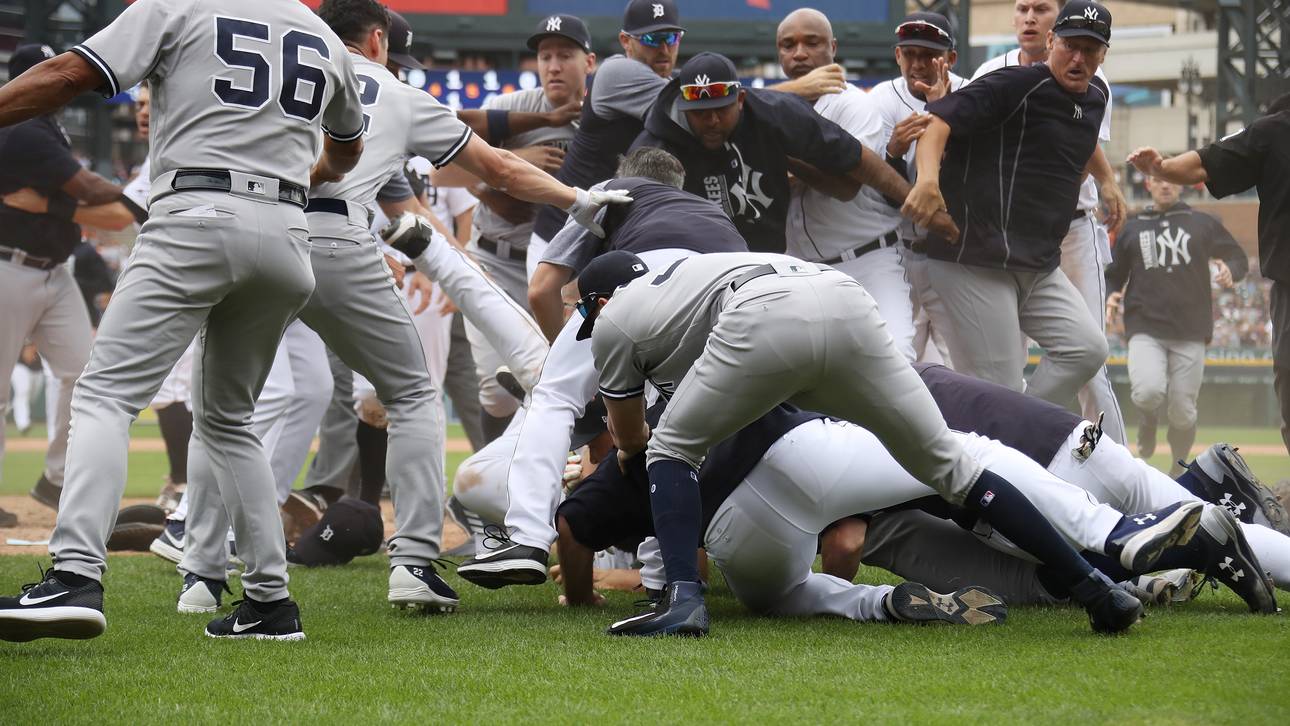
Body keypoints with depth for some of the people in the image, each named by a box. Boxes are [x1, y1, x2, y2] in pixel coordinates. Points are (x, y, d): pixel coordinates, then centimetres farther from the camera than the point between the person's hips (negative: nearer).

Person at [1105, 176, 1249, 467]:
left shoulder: (1203, 224, 11)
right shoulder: (1132, 228, 14)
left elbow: (1239, 258, 16)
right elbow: (1114, 274, 19)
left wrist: (1230, 271, -8)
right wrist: (1111, 296, -3)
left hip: (1190, 333, 0)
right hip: (1145, 327, 0)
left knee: (1183, 411, -2)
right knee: (1149, 392, -25)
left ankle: (1179, 468, 23)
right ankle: (1147, 420, 11)